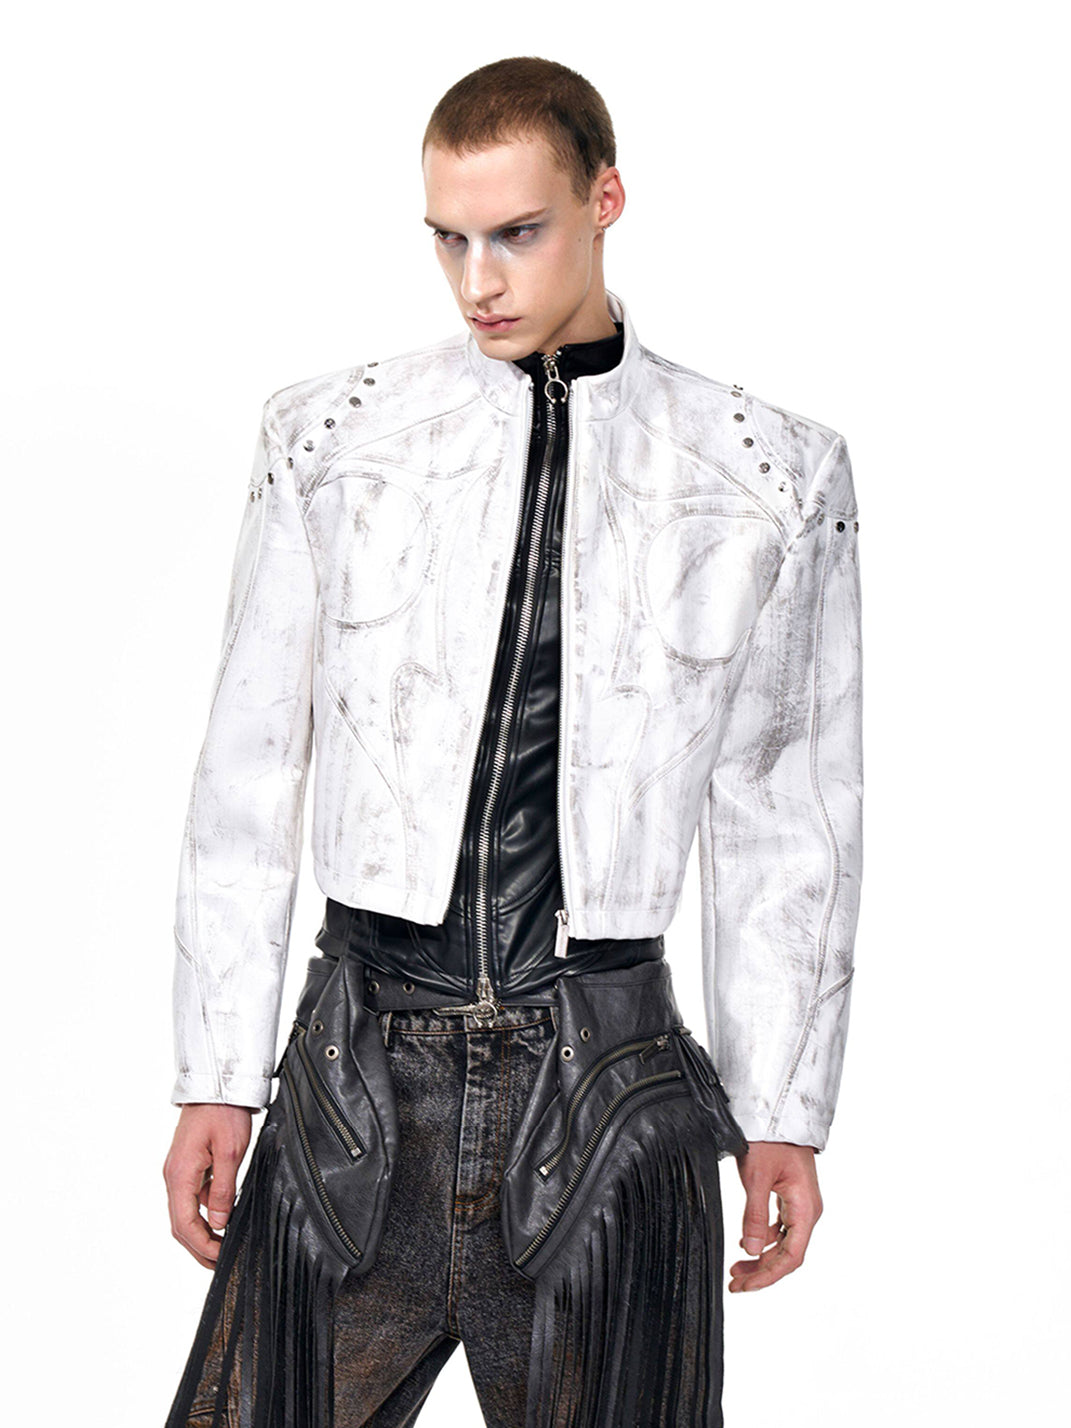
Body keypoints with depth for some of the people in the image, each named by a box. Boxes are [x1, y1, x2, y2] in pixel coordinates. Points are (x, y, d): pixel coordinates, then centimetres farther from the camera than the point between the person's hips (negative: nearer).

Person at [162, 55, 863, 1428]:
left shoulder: (769, 478, 4)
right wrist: (213, 1081, 6)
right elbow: (246, 776, 9)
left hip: (609, 1084, 0)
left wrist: (786, 1112, 8)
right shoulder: (329, 437, 6)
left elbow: (786, 816, 9)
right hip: (362, 1071, 1)